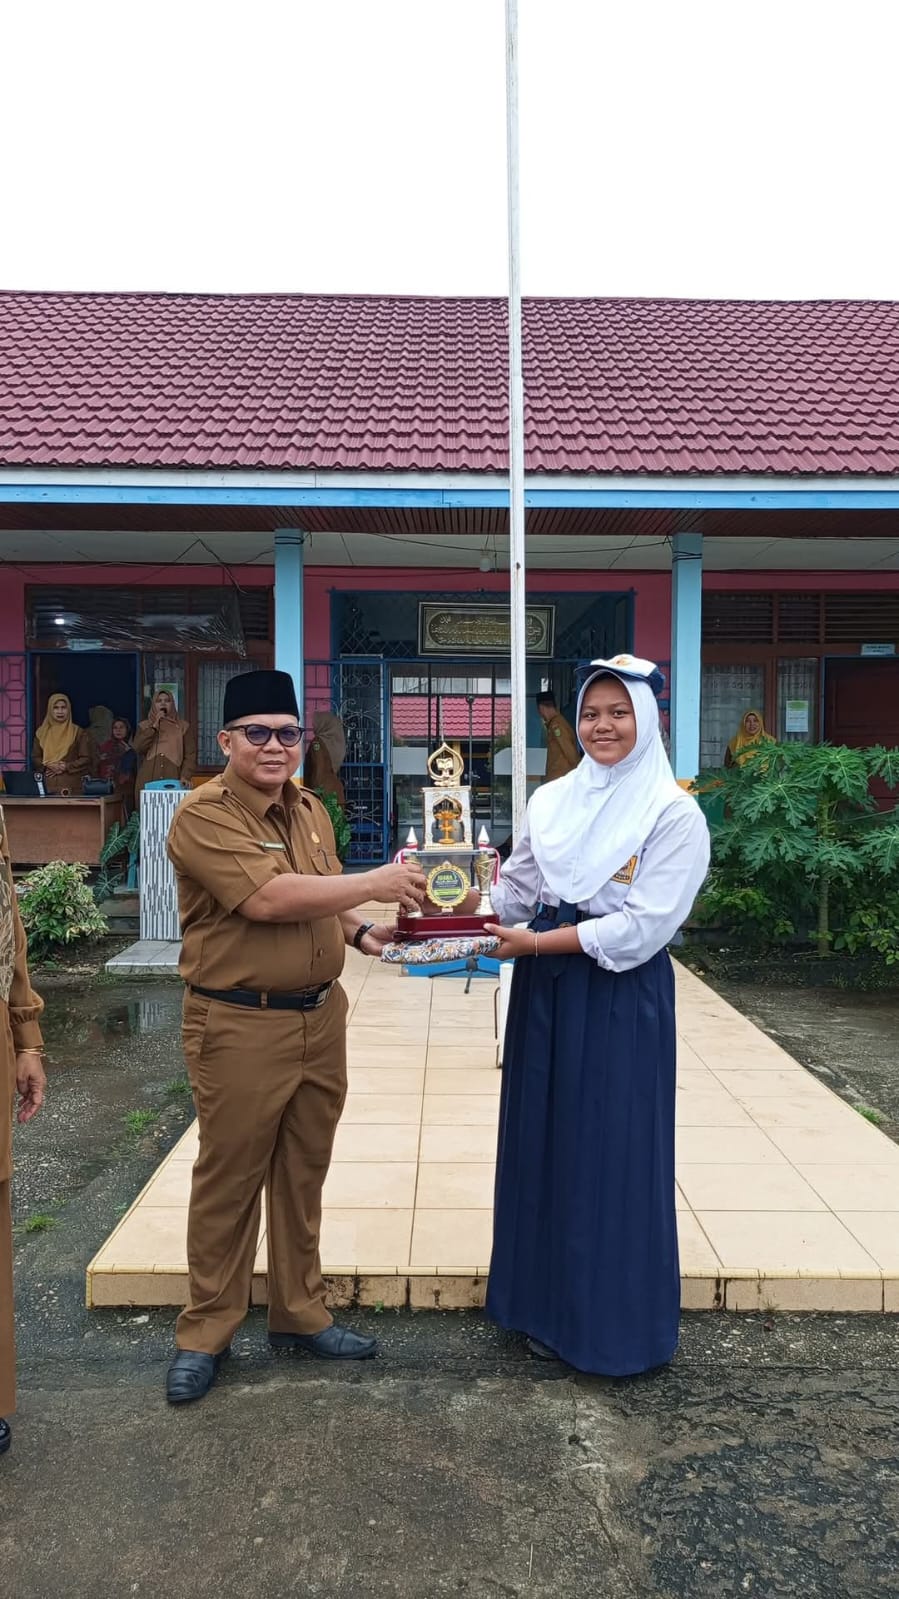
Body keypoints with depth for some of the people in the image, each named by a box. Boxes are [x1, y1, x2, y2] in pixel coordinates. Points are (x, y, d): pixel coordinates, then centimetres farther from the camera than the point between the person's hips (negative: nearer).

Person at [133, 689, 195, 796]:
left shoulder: (183, 727, 10)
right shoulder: (144, 726, 14)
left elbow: (190, 755, 2)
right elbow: (138, 749, -2)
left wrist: (185, 776, -13)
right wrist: (154, 726, -5)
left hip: (173, 782, -1)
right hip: (148, 782, 1)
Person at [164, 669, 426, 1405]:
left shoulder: (311, 810, 10)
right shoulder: (202, 815, -14)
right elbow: (267, 899, -26)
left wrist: (361, 931, 2)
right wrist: (375, 883, -22)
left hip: (320, 1017, 7)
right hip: (239, 1027, -6)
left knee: (303, 1176, 17)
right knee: (228, 1184, 8)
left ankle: (300, 1313, 34)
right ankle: (206, 1333, 27)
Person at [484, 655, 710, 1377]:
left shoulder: (674, 814, -10)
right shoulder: (553, 800, 6)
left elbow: (642, 927, -17)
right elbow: (514, 889, 10)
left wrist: (536, 942, -17)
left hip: (622, 998, -5)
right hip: (546, 990, 6)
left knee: (612, 1154, 5)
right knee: (544, 1141, 14)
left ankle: (619, 1323, 27)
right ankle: (552, 1305, 34)